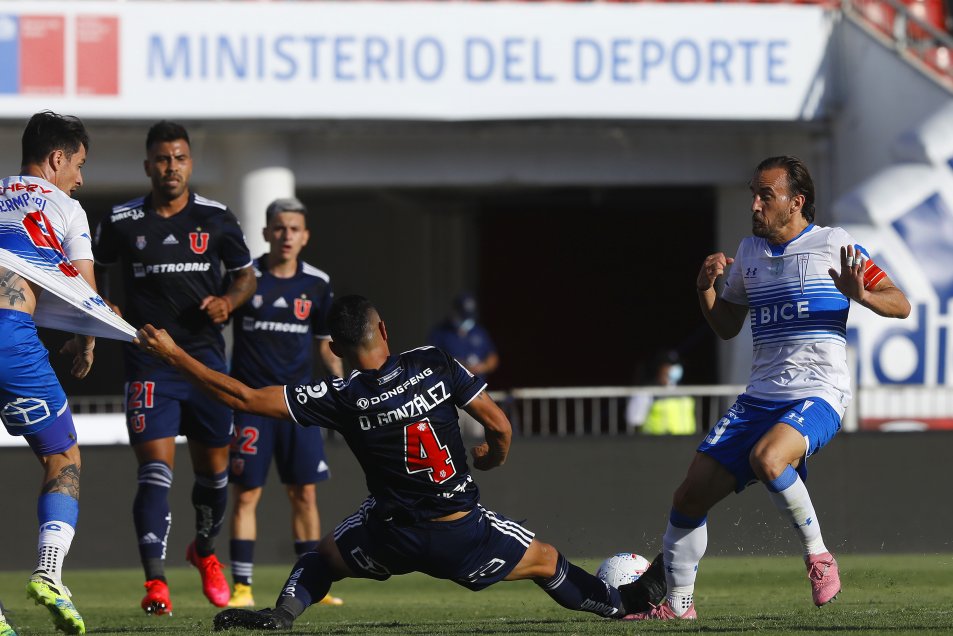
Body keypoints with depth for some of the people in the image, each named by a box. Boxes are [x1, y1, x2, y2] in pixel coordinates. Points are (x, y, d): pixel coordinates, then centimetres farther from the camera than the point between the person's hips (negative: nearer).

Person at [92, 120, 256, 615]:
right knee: (155, 468, -14)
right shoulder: (122, 222, 1)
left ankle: (205, 550, 38)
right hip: (148, 361, -2)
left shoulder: (216, 219, 3)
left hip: (206, 356, 2)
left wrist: (228, 301, -8)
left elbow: (245, 275, 13)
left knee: (213, 467, 10)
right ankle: (155, 581, -17)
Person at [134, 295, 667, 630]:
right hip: (466, 535, 0)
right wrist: (493, 458, 22)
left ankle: (282, 614, 5)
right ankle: (622, 604, 30)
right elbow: (500, 426, -3)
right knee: (546, 562, 25)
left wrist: (173, 354, -3)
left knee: (324, 555, 28)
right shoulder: (436, 365, -9)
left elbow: (245, 398, -11)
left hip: (394, 538, 0)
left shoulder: (340, 399, -11)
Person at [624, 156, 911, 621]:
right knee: (690, 496, -1)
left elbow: (900, 305, -2)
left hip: (818, 394, -6)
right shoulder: (749, 252, 15)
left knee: (766, 459, -36)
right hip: (760, 398, 6)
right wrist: (705, 288, 7)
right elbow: (727, 326, 26)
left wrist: (859, 294, -22)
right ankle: (676, 603, 14)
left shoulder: (832, 244, -2)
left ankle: (817, 554, -14)